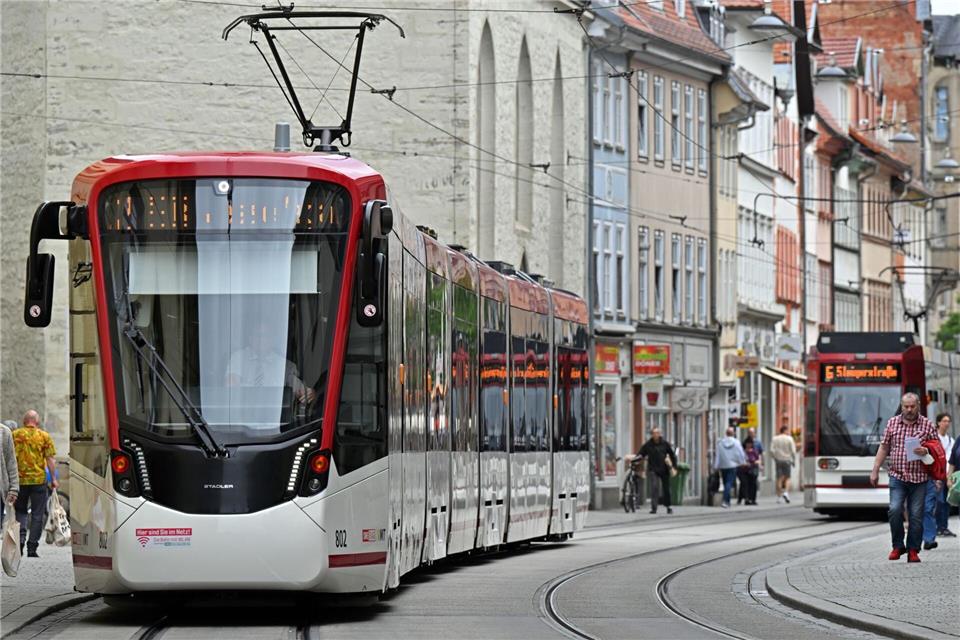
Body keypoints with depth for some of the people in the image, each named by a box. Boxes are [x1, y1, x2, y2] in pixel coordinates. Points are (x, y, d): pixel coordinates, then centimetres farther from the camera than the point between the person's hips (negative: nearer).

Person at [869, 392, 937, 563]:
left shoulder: (927, 425, 5)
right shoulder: (892, 423, 9)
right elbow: (884, 448, 12)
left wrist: (926, 451, -14)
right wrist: (875, 470, 8)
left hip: (919, 478, 0)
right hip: (897, 476, 0)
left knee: (916, 515, 0)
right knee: (895, 509, -14)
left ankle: (913, 551, 9)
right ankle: (898, 546, 2)